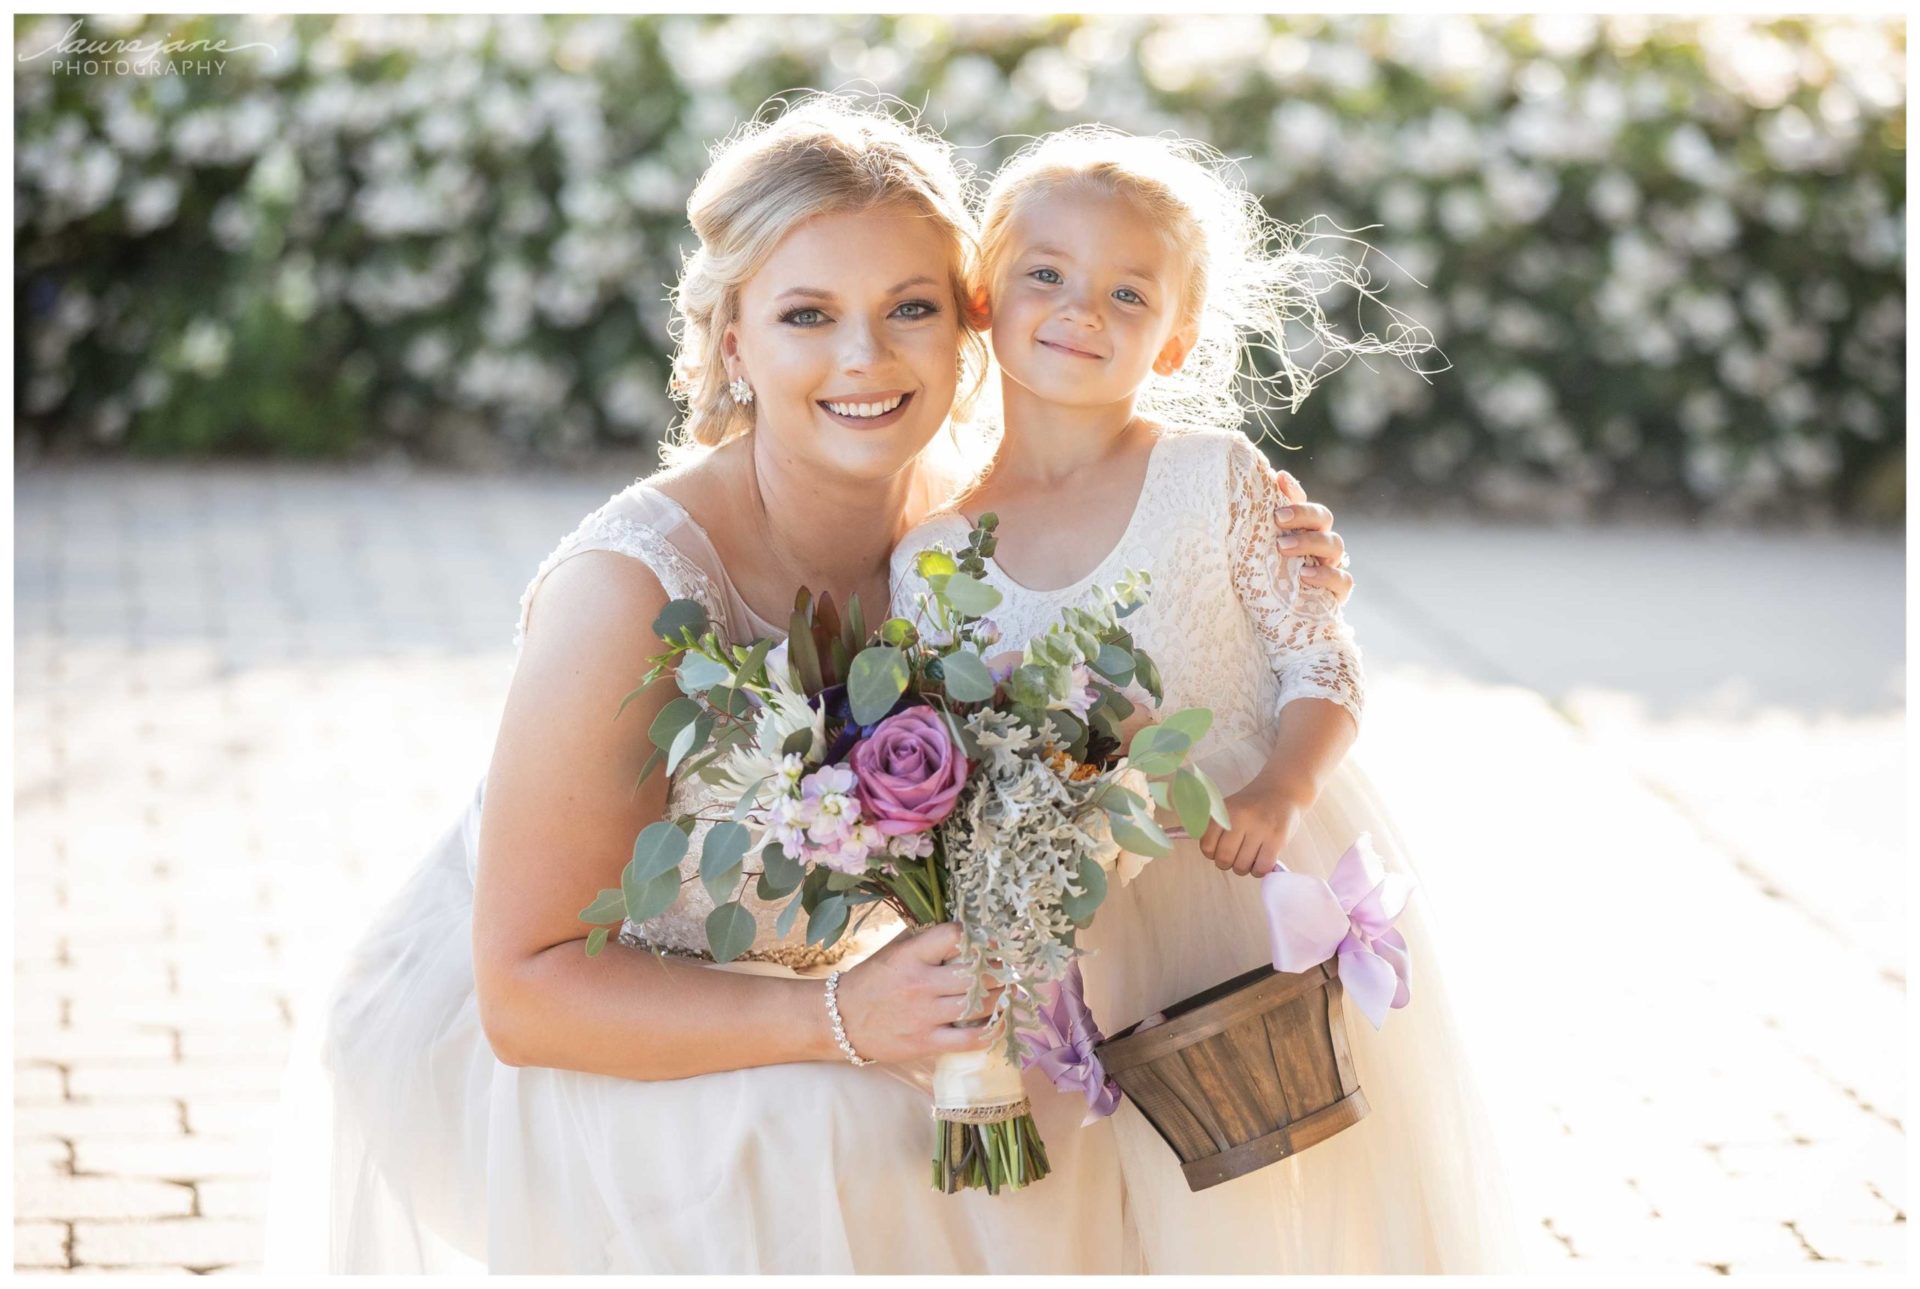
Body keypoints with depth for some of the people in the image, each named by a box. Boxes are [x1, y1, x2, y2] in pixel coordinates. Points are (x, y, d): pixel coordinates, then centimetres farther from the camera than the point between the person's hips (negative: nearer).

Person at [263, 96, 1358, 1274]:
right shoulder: (632, 590, -29)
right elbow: (525, 993, -26)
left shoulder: (951, 503, -10)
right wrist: (841, 1020, -35)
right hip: (499, 1063, -6)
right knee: (834, 1136, -30)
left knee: (1041, 1145, -14)